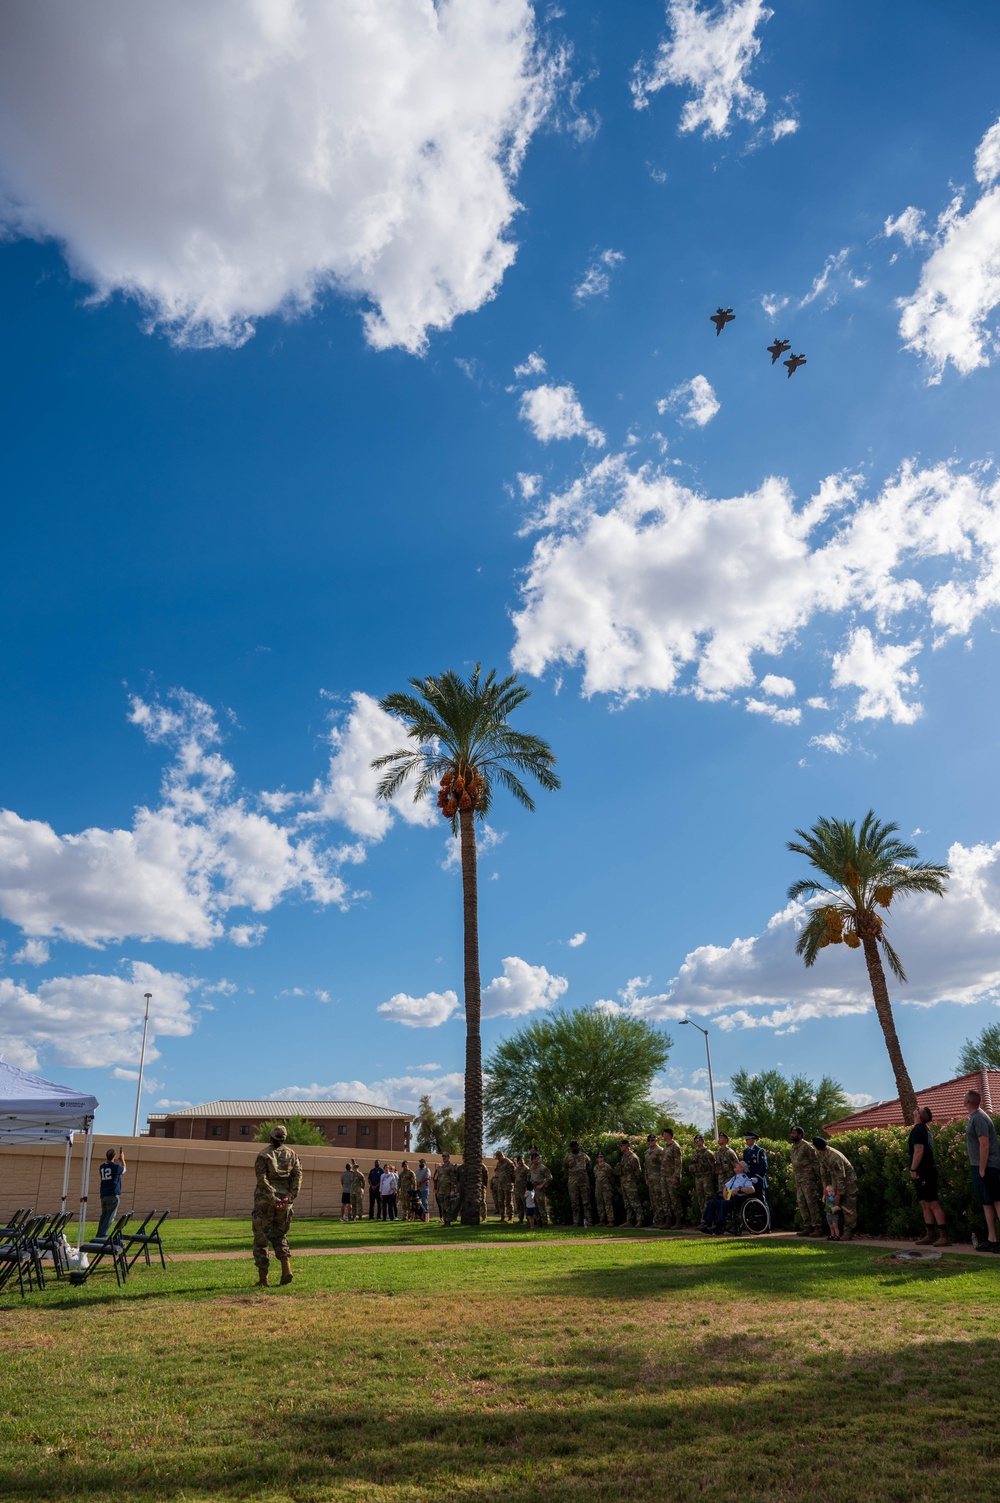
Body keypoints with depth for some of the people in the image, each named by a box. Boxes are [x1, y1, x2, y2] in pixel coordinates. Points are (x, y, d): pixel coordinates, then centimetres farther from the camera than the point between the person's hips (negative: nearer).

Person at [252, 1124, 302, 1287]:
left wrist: (272, 1198, -16)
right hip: (284, 1202, 3)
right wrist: (290, 1197, -9)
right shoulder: (292, 1154, 7)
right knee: (280, 1236, 18)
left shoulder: (263, 1155, -3)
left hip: (265, 1201, -3)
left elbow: (262, 1179, -14)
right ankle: (286, 1268, -3)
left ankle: (263, 1278, 8)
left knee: (261, 1238, 9)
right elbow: (298, 1176, -3)